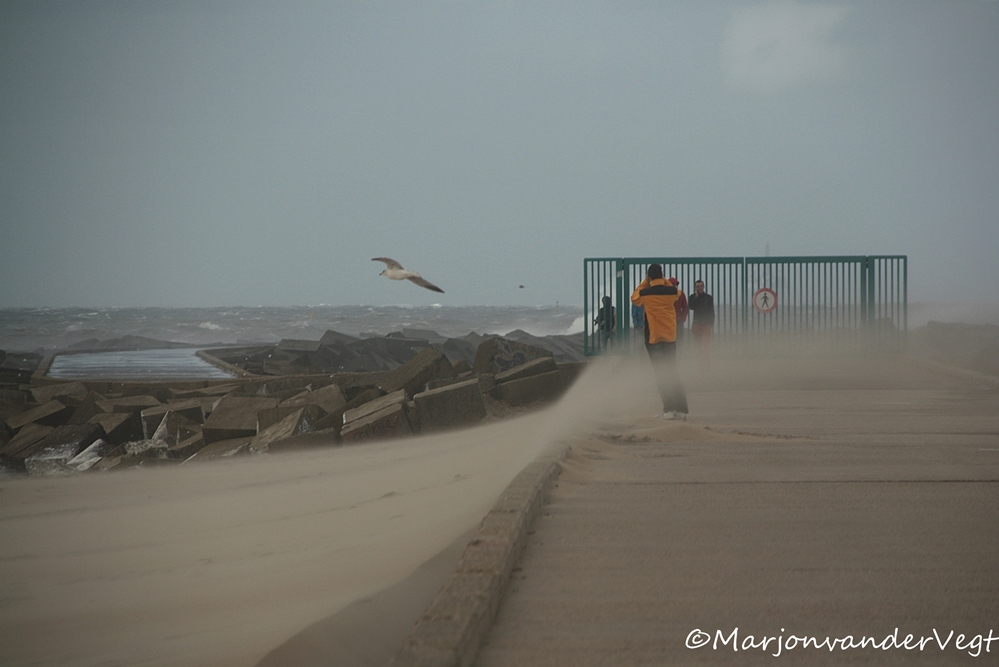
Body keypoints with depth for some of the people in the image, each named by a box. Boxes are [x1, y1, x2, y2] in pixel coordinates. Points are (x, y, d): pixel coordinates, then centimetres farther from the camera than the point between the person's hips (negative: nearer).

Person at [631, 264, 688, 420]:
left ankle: (669, 409, -7)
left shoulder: (645, 293, -11)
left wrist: (645, 282, 14)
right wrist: (664, 280, 20)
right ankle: (681, 408, 6)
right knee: (672, 371, 11)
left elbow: (634, 297, 12)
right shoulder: (672, 291, -4)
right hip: (670, 336, 3)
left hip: (653, 338, -3)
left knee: (660, 373, 1)